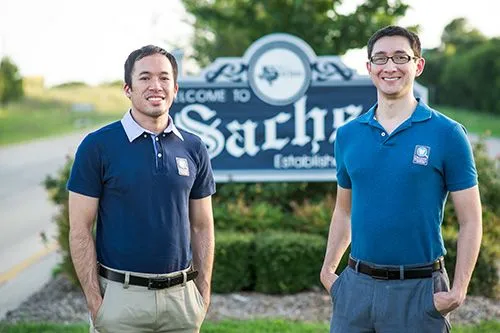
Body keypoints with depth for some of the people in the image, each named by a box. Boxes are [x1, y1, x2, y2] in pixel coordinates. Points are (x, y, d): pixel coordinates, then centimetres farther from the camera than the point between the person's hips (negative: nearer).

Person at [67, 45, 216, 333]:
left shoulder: (193, 148, 7)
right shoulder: (97, 146, -4)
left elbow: (202, 226, 11)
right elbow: (80, 230, -5)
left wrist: (204, 293, 5)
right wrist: (94, 299, -10)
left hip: (181, 297, 3)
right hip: (121, 296, -3)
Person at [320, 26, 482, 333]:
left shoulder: (448, 134, -5)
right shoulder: (348, 134, 7)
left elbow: (470, 220, -5)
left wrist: (459, 290, -12)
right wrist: (328, 270, 8)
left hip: (419, 289, -3)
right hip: (356, 284, 4)